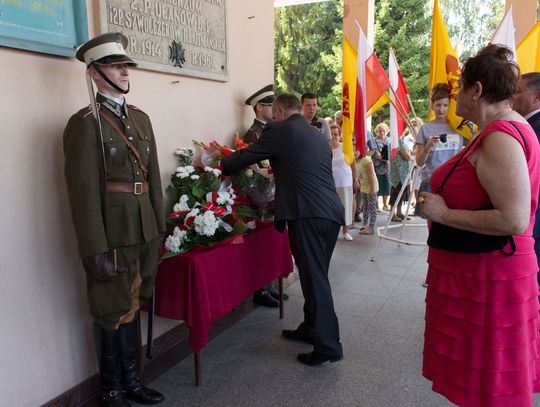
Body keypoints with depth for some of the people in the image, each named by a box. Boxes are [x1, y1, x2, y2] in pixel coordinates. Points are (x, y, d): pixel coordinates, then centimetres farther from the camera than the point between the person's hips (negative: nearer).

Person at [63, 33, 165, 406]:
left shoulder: (141, 118, 11)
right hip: (112, 235, -6)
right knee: (113, 313, 9)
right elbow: (84, 192, -15)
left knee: (132, 307, 18)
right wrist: (95, 251, -18)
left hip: (145, 232, 6)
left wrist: (159, 228, 9)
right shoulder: (84, 123, -10)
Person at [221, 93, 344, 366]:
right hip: (332, 212, 8)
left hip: (307, 214, -8)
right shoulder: (318, 136, 23)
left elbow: (245, 157, 6)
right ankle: (311, 328, 32)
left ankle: (327, 345, 3)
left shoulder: (278, 130, 0)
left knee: (315, 279, -3)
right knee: (317, 275, 18)